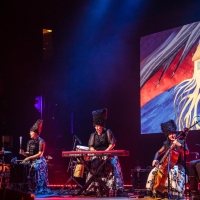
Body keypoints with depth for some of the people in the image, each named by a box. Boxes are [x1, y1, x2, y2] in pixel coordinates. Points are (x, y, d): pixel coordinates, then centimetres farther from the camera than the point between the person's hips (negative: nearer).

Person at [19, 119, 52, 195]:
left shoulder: (41, 141, -8)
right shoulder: (30, 142, 13)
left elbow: (40, 154, -14)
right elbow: (28, 154, 13)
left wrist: (29, 158, -19)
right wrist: (23, 153, -9)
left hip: (39, 161, -7)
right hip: (31, 160, 7)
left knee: (34, 168, -31)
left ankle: (38, 189, -21)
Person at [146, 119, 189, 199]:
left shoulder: (181, 142, -5)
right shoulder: (166, 144, 11)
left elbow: (187, 152, -20)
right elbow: (158, 152, 17)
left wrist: (179, 145, -34)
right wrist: (155, 159, -3)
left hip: (178, 166, -6)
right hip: (167, 164, 6)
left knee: (172, 172, -38)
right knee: (154, 172, -7)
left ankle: (174, 193, -34)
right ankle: (157, 192, 0)